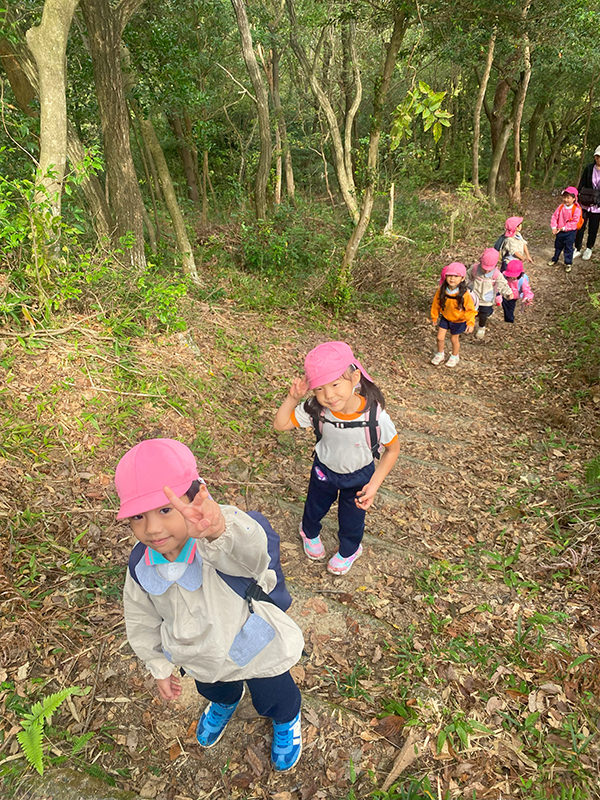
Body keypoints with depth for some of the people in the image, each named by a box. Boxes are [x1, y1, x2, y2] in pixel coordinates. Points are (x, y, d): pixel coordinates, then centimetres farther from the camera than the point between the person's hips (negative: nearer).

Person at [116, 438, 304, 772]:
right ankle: (226, 703, 76)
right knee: (214, 691, 37)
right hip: (204, 660, 5)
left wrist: (219, 528, -89)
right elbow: (142, 622, -3)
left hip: (256, 650, -4)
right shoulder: (141, 569, -23)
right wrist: (159, 668, 8)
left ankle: (287, 721, 64)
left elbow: (249, 550, -67)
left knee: (274, 700, 26)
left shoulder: (216, 548, -41)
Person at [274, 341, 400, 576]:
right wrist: (292, 398, -33)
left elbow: (393, 449, -18)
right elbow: (280, 425, -18)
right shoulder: (315, 410, -31)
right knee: (314, 509, 30)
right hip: (324, 470, 2)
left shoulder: (375, 416, -37)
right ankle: (309, 533, 67)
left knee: (351, 520, 24)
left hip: (359, 475, -2)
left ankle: (349, 550, 59)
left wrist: (374, 485, -22)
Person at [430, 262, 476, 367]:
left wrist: (471, 323, -27)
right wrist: (434, 317, 7)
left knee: (454, 339, 15)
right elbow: (436, 303, -3)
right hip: (445, 318, 3)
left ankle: (455, 356, 43)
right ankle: (440, 354, 38)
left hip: (458, 321, -3)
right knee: (440, 338, 9)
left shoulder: (465, 294, -29)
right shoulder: (441, 290, -19)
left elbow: (470, 309, -19)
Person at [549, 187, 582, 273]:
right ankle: (555, 259, 40)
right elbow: (555, 217, -1)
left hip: (570, 232, -5)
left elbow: (575, 222, -18)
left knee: (568, 248, 3)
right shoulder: (561, 207, -3)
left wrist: (564, 228, -21)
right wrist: (554, 227, -12)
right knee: (557, 246, 21)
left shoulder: (576, 209, -16)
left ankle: (568, 263, 14)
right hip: (559, 231, 5)